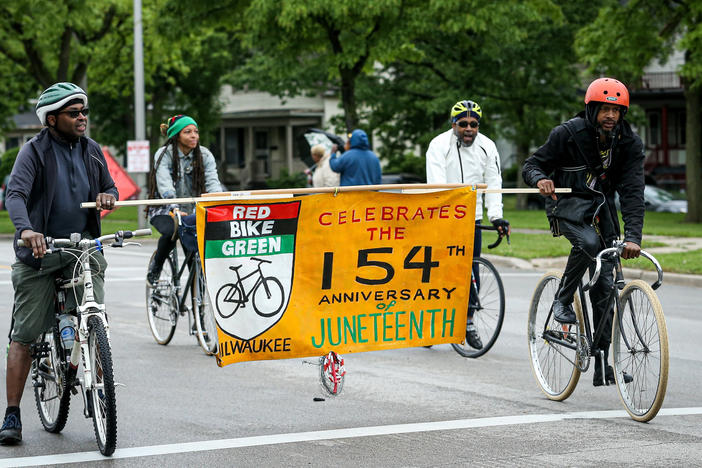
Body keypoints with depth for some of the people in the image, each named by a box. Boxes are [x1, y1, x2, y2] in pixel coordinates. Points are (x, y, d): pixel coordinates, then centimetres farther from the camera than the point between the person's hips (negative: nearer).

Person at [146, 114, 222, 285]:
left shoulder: (205, 155, -1)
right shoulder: (164, 155, -11)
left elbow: (213, 182, -13)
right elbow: (165, 184, -27)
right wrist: (175, 206, -46)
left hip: (192, 212, 3)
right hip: (164, 211, -3)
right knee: (171, 232, -35)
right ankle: (155, 268, -7)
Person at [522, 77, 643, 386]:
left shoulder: (629, 143, -9)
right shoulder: (569, 133, -15)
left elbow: (632, 192, -16)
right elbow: (531, 165, -7)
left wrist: (633, 236, -29)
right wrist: (541, 179, -32)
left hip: (601, 209, 3)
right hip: (567, 204, -3)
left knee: (604, 288, -3)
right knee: (588, 241, -38)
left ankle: (601, 366, 2)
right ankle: (563, 300, -13)